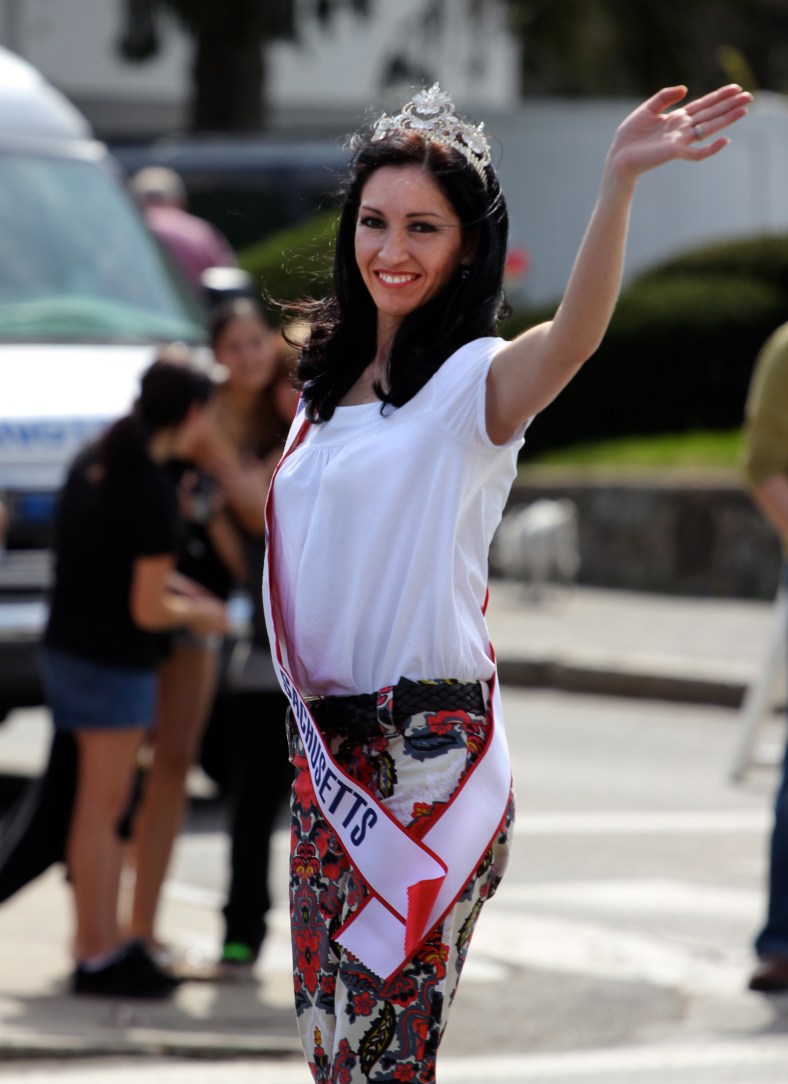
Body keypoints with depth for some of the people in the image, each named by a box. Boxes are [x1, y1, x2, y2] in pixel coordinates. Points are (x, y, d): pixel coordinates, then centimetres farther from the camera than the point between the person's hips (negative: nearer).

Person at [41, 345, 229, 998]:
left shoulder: (92, 462, 5)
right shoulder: (153, 493, -21)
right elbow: (147, 611, -18)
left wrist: (167, 582, 16)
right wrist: (200, 614, 0)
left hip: (71, 645, 9)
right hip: (114, 664, -9)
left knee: (104, 804, 16)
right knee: (101, 805, -1)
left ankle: (106, 941, 22)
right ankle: (97, 958, 5)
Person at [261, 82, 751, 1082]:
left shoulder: (475, 380, -9)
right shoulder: (332, 379, 13)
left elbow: (576, 332, -32)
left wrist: (618, 182, -48)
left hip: (427, 753, -7)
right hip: (324, 745, 7)